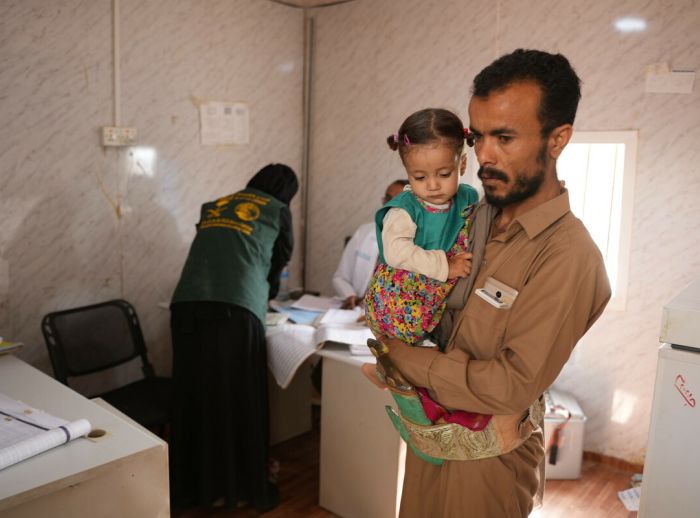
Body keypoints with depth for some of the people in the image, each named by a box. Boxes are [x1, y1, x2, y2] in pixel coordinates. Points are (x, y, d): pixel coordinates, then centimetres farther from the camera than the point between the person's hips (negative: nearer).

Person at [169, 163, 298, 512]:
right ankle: (242, 487, 24)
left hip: (187, 306, 4)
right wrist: (264, 294, 44)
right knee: (239, 402, 10)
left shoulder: (214, 207, 27)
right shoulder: (278, 212, 16)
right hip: (235, 310, -4)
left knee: (194, 397, 15)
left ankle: (193, 485, 29)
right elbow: (278, 263, 23)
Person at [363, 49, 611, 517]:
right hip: (430, 433, 7)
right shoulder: (477, 216, -2)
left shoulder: (567, 256, -25)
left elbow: (513, 385, -26)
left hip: (484, 456, -6)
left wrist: (405, 358, -20)